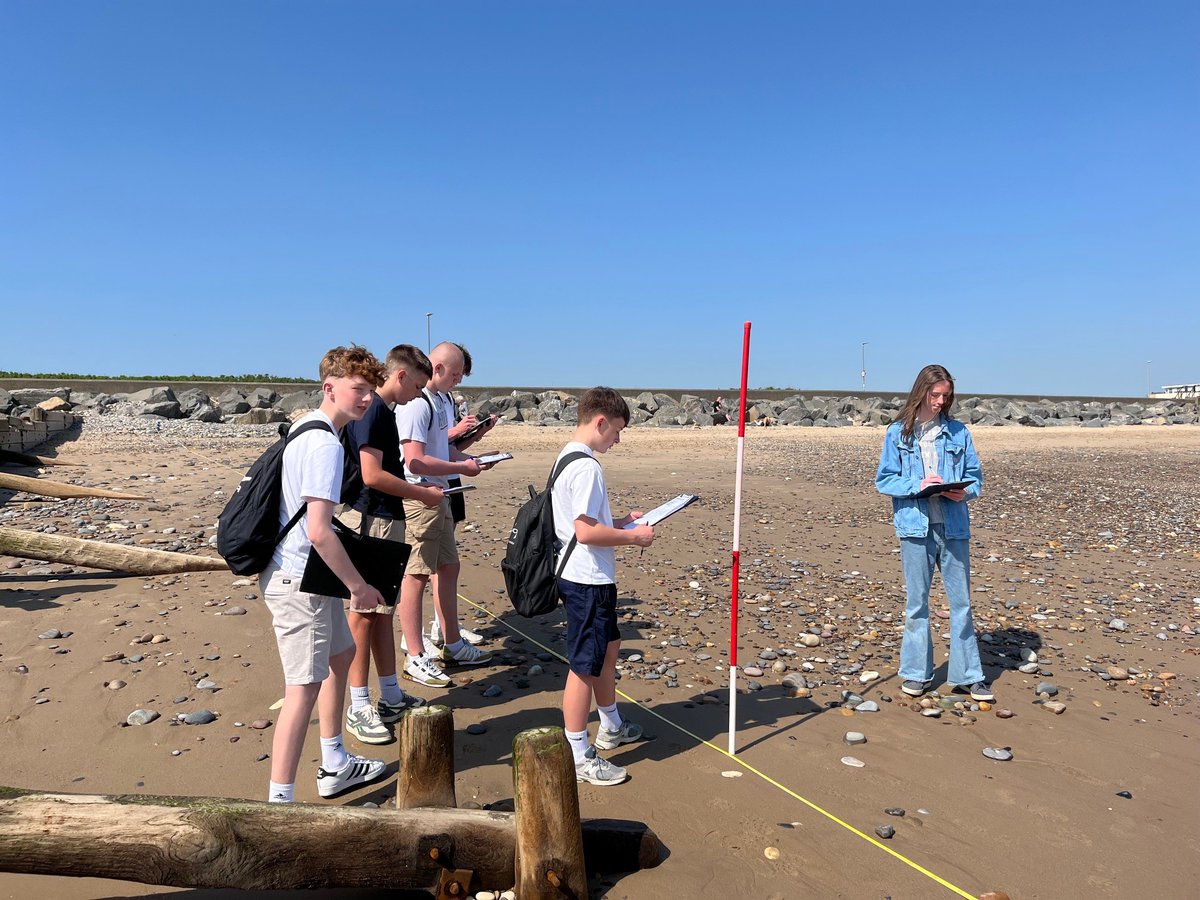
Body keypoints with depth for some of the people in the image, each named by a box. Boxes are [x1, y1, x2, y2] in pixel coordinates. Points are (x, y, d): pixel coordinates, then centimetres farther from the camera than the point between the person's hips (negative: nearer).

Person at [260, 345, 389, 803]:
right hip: (299, 580, -11)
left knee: (342, 652, 22)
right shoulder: (326, 445, -21)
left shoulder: (305, 429, 10)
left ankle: (334, 766, 34)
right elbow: (318, 532, -27)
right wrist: (359, 586, -17)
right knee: (305, 687, -6)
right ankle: (279, 803, 0)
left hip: (300, 573, 11)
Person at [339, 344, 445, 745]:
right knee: (364, 612, -2)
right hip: (371, 521, -10)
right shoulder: (371, 410, -15)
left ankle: (391, 697, 24)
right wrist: (421, 494, -11)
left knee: (383, 610, 14)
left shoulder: (383, 410, 15)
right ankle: (358, 709, 8)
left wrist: (417, 489, 13)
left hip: (388, 520, 10)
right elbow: (372, 475, -21)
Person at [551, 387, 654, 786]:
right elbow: (586, 531, -27)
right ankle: (579, 757, 12)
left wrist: (621, 521, 14)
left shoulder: (567, 457, 11)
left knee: (608, 647, 25)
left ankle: (611, 727, 43)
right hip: (588, 581, -11)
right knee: (585, 666, -1)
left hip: (587, 577, 11)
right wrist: (633, 536, -15)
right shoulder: (586, 467, -21)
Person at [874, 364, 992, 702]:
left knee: (961, 601, 7)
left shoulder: (958, 432, 7)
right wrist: (918, 485, -15)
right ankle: (916, 674, 20)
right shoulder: (898, 433, 2)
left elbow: (975, 475, 11)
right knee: (916, 602, 8)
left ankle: (967, 676, 18)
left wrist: (965, 492, -11)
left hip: (954, 526, 2)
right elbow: (884, 480, 0)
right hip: (915, 526, -2)